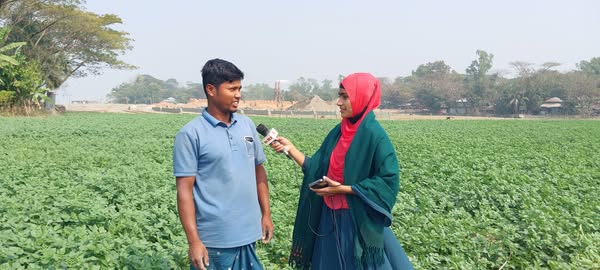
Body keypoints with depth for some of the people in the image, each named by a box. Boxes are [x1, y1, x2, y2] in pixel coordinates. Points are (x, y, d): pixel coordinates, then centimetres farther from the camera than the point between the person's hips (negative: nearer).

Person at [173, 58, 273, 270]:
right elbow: (184, 190, -11)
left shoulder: (247, 125, 7)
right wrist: (194, 241, -15)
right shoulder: (191, 134, -10)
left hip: (248, 234, 5)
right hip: (214, 239, -5)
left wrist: (266, 214, 12)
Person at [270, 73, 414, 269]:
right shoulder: (338, 132, 6)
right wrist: (291, 148, -4)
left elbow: (388, 181, -19)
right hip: (331, 217, 7)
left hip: (359, 220, -7)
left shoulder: (374, 135, -15)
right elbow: (316, 169, 7)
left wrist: (343, 189, -20)